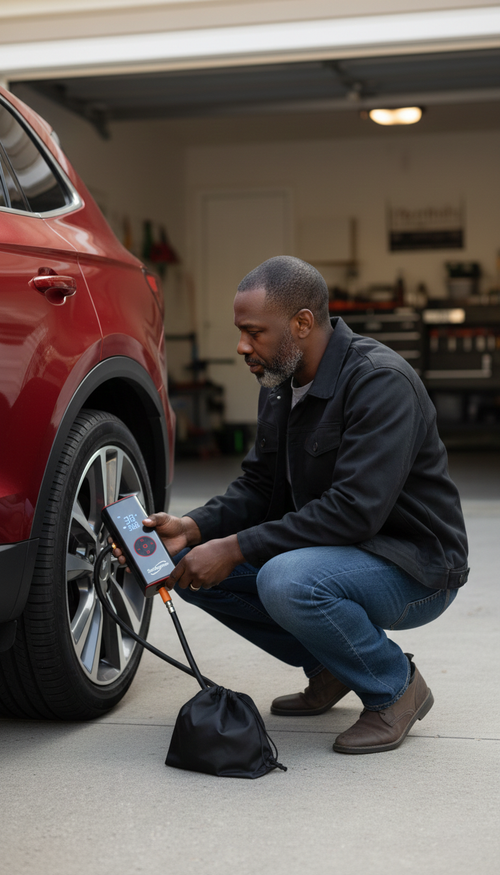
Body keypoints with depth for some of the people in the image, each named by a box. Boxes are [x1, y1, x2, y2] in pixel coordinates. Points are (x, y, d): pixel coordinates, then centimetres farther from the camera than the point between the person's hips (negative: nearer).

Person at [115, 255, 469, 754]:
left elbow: (355, 510, -31)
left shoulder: (381, 381, -24)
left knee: (286, 581, -36)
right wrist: (192, 528, -12)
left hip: (415, 567, -8)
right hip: (332, 549, 9)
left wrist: (235, 548, -29)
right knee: (193, 566, -3)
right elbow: (257, 487, 8)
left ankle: (396, 688, -8)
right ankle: (330, 669, 11)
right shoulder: (278, 386, 3)